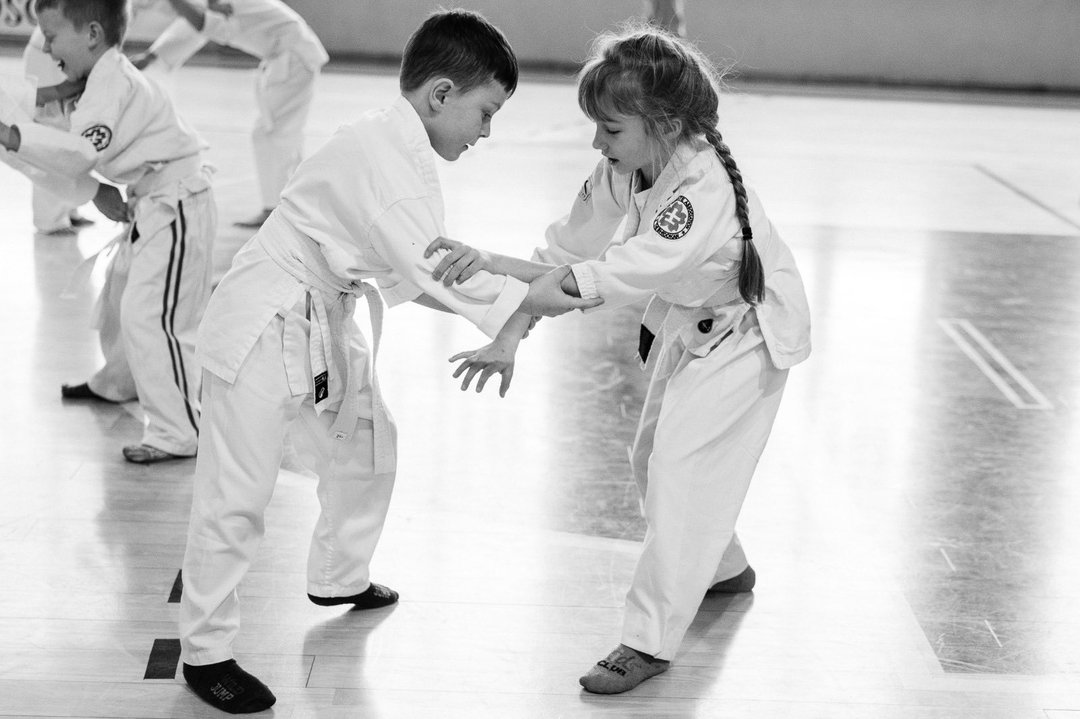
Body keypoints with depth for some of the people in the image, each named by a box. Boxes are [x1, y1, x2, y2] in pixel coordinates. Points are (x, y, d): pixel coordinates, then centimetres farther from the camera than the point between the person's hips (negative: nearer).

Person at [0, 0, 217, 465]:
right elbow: (91, 153, 12)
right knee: (121, 293, 26)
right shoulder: (105, 78, 11)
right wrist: (94, 190, -7)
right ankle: (117, 382, 51)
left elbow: (81, 151, -33)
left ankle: (177, 433, -13)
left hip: (177, 210, -11)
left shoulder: (112, 85, -21)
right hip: (152, 205, 11)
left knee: (151, 316, -16)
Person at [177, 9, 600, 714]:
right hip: (264, 329, -10)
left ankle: (338, 576, 44)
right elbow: (427, 267, -28)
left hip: (325, 324, 10)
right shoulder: (380, 153, -24)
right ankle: (206, 651, 9)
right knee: (237, 492, -3)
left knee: (365, 444, 22)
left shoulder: (404, 150, 8)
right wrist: (523, 299, -25)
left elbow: (411, 272, 11)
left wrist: (503, 294, 3)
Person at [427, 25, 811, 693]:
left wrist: (499, 263, -55)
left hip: (748, 332, -9)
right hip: (688, 328, 9)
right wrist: (510, 335, -15)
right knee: (655, 458, 18)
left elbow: (629, 273, -48)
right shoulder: (624, 169, -14)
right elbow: (568, 250, -9)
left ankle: (651, 640, -9)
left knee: (683, 468, -16)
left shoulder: (705, 188, -38)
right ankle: (722, 567, 43)